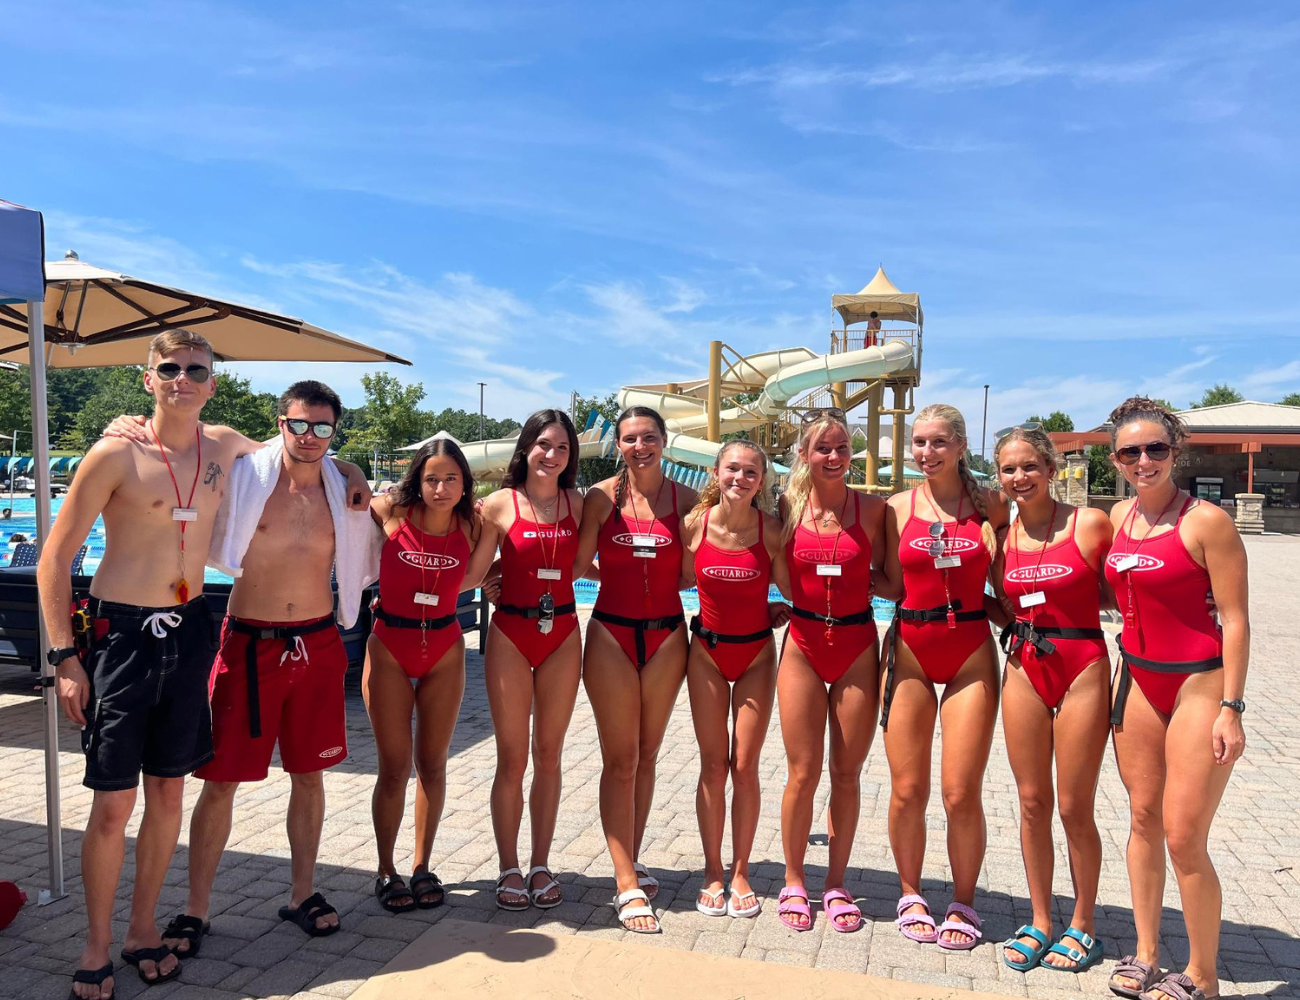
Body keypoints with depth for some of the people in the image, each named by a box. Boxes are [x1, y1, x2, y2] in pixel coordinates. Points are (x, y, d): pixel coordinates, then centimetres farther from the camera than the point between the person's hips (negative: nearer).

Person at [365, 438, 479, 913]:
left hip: (445, 649, 2)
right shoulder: (390, 511, -11)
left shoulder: (470, 524, -6)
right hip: (389, 646, -2)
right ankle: (386, 872, 19)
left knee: (432, 764, 9)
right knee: (394, 767, 2)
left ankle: (423, 866, 25)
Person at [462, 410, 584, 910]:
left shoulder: (577, 504, 5)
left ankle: (541, 866, 23)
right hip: (511, 634, -2)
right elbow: (472, 573, -4)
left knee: (548, 755, 10)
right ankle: (509, 869, 18)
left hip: (562, 634, 3)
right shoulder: (500, 504, -4)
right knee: (512, 758, 4)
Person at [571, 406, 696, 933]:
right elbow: (578, 564, -3)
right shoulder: (602, 496, -3)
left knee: (646, 756, 13)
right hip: (612, 635, -2)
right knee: (619, 760, 0)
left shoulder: (686, 499, 1)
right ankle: (627, 885, 6)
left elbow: (691, 573, 3)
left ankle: (631, 862, 30)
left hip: (666, 637, 2)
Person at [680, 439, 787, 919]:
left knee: (744, 767, 3)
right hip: (707, 652, 1)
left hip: (756, 654, -1)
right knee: (713, 766, 6)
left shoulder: (770, 529, -12)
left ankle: (740, 872, 20)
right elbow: (681, 579, 4)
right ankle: (713, 873, 21)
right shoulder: (695, 524, -10)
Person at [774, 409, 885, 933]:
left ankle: (836, 884, 26)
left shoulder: (871, 507, -2)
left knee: (847, 773, 9)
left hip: (857, 646, 0)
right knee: (803, 774, 4)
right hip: (803, 644, 0)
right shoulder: (788, 507, -1)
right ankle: (794, 882, 23)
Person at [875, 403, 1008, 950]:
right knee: (907, 790, 5)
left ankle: (963, 905, 23)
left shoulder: (990, 505, 3)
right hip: (909, 649, 1)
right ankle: (911, 895, 28)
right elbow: (893, 585, 5)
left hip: (970, 653, -1)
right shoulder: (898, 507, 4)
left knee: (962, 795, 0)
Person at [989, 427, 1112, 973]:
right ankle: (1040, 922, 27)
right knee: (1032, 802, 11)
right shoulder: (1001, 535, 5)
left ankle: (1082, 927, 26)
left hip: (1082, 667, -4)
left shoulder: (1091, 523, -8)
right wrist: (1014, 626, -1)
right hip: (1024, 668, 4)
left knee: (1074, 809, 5)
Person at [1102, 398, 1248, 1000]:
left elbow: (1235, 620, -12)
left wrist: (1231, 708, -15)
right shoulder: (1120, 515, 7)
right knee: (1143, 820, 12)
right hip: (1137, 679, 6)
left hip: (1197, 684, -6)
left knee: (1184, 837, -2)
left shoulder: (1206, 520, -12)